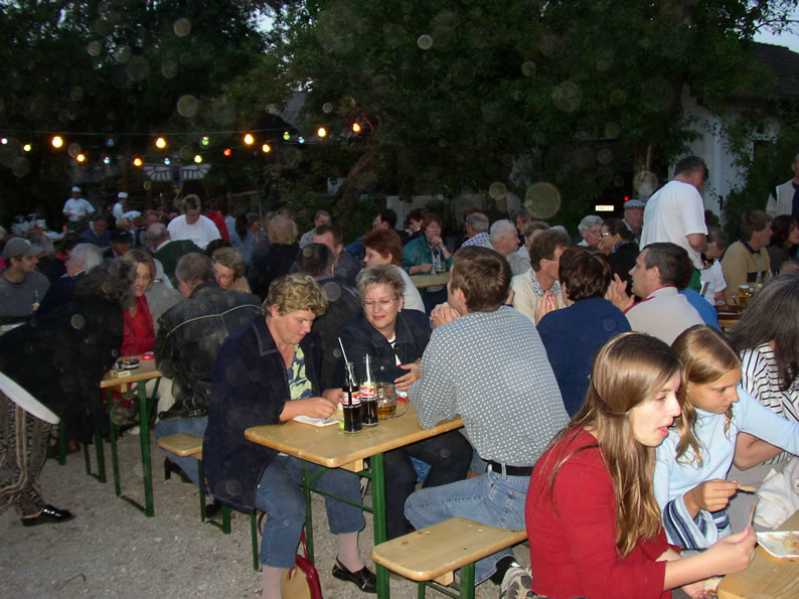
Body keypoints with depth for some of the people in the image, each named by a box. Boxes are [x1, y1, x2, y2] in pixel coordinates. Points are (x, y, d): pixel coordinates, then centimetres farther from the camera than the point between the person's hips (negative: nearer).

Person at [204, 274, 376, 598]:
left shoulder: (306, 343, 6)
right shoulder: (239, 350, -17)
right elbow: (234, 414, -28)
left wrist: (327, 397, -4)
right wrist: (298, 407, -34)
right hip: (247, 455, -6)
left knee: (344, 474, -15)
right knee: (289, 508, -28)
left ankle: (348, 558, 6)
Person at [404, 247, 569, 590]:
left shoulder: (447, 341, -12)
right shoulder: (519, 321, 6)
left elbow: (428, 416, 2)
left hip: (519, 495, -6)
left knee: (417, 506, 16)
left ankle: (495, 566, 1)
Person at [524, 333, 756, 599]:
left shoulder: (626, 447, -1)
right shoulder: (580, 471, -26)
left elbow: (639, 526, 7)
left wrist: (682, 569, -10)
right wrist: (708, 564, -25)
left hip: (616, 576, 7)